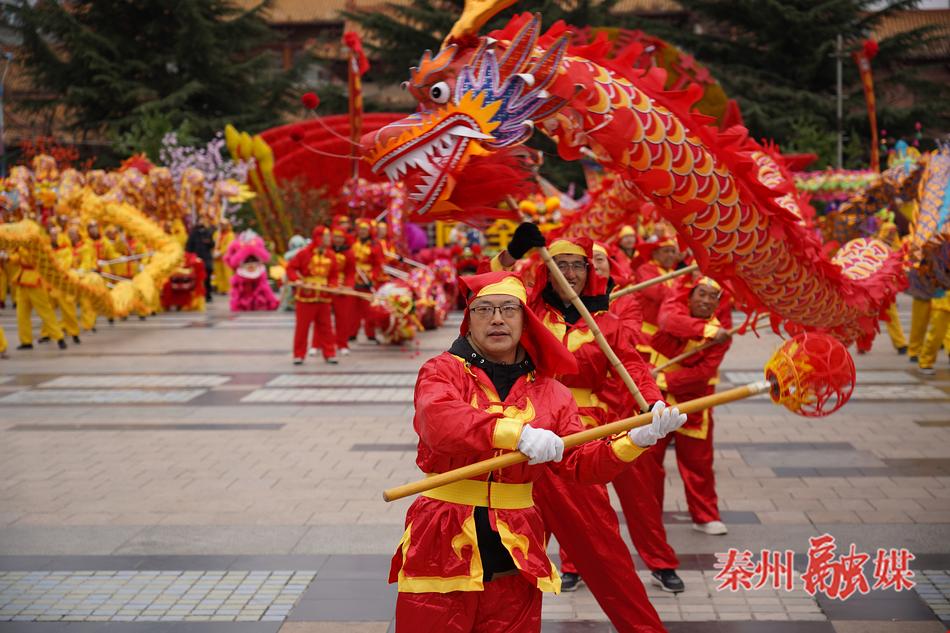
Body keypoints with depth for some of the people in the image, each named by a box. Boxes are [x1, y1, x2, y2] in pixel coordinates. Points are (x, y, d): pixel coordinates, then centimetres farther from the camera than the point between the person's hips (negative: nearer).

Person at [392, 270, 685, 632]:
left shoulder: (549, 393, 7)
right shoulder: (442, 372, -4)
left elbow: (579, 463, 1)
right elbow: (439, 420, -26)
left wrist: (635, 439, -15)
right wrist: (516, 434, -39)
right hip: (441, 552, -3)